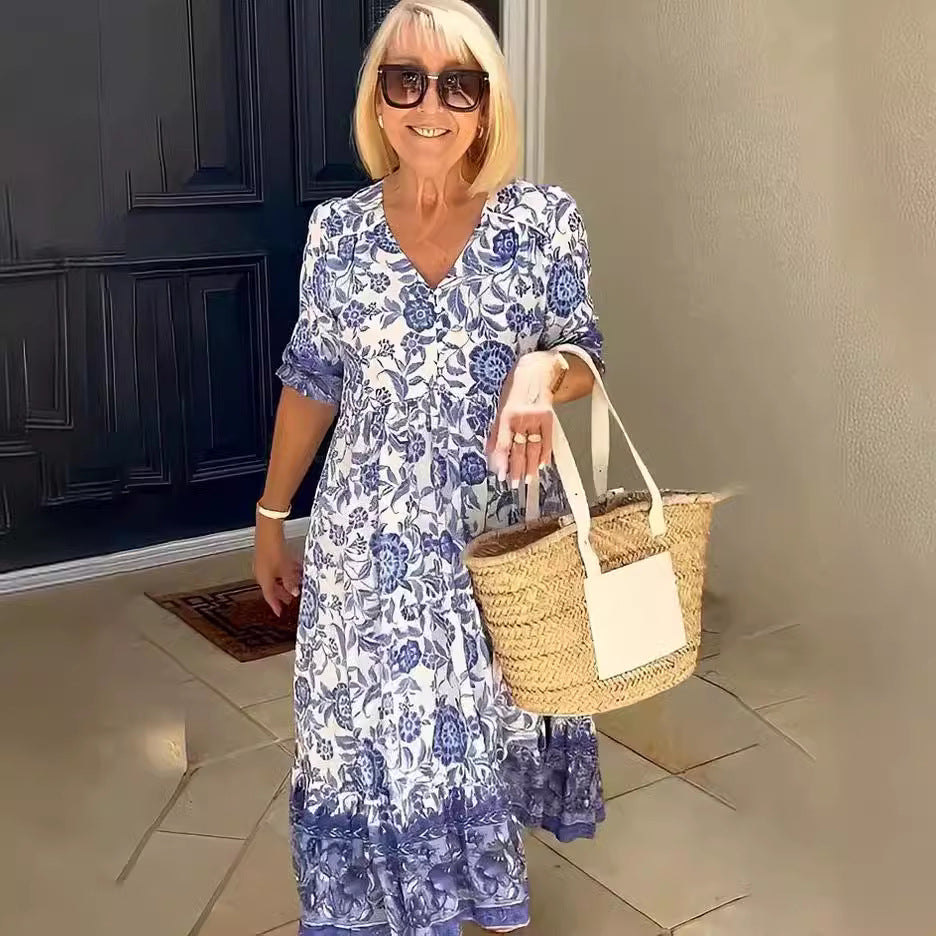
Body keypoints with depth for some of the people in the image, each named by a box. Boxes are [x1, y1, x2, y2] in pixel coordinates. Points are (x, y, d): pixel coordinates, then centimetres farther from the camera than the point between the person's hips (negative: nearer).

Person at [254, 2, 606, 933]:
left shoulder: (543, 218, -5)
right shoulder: (336, 230, -2)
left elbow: (585, 357, -1)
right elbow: (312, 381, 6)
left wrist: (542, 368, -26)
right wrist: (271, 514, 11)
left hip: (501, 523, 0)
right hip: (371, 532, 0)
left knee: (489, 711, 15)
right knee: (374, 724, 7)